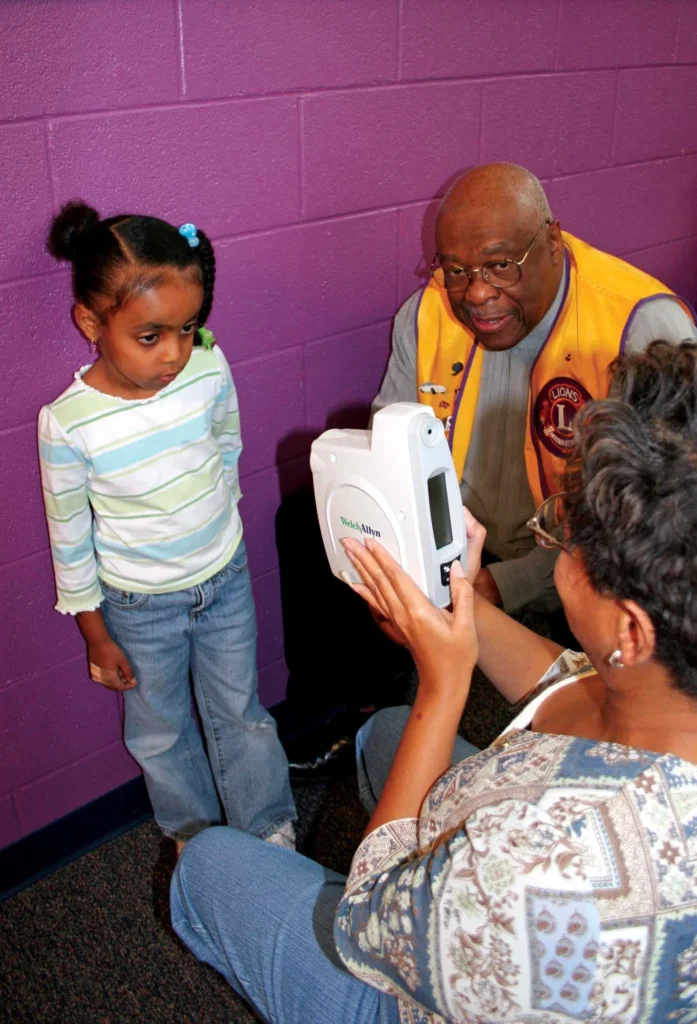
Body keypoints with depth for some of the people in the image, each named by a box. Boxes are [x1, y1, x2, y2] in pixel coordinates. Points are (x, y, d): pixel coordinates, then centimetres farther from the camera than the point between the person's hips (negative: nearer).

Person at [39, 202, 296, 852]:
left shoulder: (210, 368, -17)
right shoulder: (69, 424, -24)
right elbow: (70, 536, -11)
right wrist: (95, 632, -3)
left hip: (225, 578, 2)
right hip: (140, 604, -1)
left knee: (239, 712, 18)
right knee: (160, 729, 19)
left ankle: (272, 831, 39)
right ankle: (193, 829, 46)